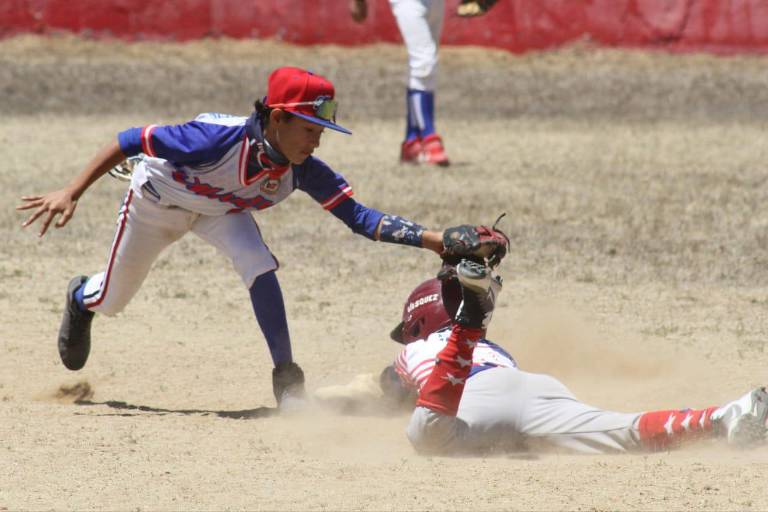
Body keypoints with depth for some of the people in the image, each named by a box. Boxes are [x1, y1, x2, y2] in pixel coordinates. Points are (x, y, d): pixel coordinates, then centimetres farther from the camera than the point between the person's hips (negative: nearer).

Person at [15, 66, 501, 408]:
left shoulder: (304, 171, -30)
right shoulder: (220, 139, -43)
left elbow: (360, 218, -29)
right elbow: (131, 140, -35)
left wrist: (429, 238, -42)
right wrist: (70, 194, -37)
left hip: (221, 210, 3)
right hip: (158, 198, -3)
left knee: (259, 267, -25)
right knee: (111, 301, 15)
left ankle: (288, 381, -16)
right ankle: (82, 296, 53)